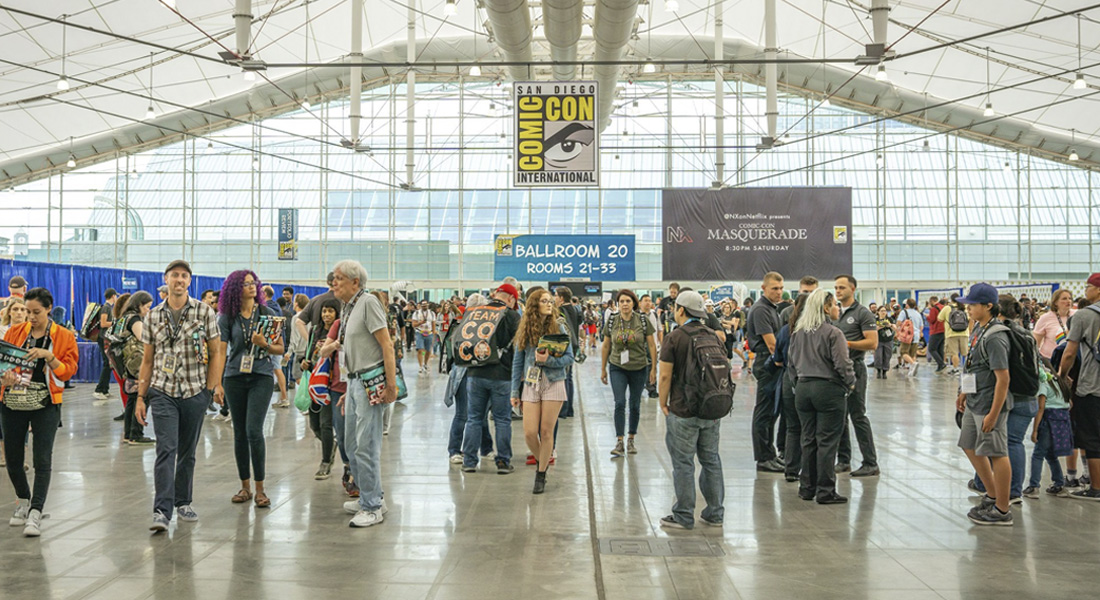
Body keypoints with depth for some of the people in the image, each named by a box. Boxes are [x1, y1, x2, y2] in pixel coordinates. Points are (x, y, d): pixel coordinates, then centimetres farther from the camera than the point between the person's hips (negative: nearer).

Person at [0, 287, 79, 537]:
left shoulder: (64, 336, 1)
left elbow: (68, 371, -3)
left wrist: (48, 356, -19)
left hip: (45, 405, -3)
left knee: (42, 460, -9)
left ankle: (35, 513, -7)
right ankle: (23, 501, 33)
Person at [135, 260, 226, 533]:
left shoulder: (204, 312, 1)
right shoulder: (153, 316, 6)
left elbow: (216, 351, 3)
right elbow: (147, 360, 10)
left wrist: (215, 385, -7)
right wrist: (140, 397, 7)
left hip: (195, 391, 0)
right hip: (163, 391, 0)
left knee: (188, 451, 10)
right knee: (166, 449, -11)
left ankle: (182, 502, 26)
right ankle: (162, 510, -13)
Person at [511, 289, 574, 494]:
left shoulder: (559, 328, 1)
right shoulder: (525, 330, 5)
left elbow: (569, 357, 0)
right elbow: (517, 362, 8)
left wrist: (549, 360, -18)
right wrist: (515, 392, 7)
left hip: (553, 384, -1)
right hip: (530, 385, 2)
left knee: (546, 432, 0)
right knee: (529, 433, -4)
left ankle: (541, 476, 14)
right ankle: (541, 461, 27)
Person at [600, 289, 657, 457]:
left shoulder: (643, 321, -6)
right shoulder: (612, 322, -1)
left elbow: (651, 345, -1)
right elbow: (606, 346, 8)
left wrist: (653, 368, -3)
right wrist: (603, 369, 10)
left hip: (639, 368, 0)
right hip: (618, 368, 0)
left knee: (635, 405, 9)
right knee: (620, 403, -11)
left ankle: (631, 440, 23)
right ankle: (619, 443, -9)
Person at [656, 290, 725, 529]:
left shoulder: (674, 338, -9)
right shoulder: (713, 336, 7)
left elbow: (665, 376, -11)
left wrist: (663, 404, 2)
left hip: (683, 411, -6)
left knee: (683, 464, 2)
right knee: (711, 460, 13)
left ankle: (683, 517, 8)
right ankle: (715, 514, 20)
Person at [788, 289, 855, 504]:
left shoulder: (798, 333, 7)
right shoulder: (833, 333, -13)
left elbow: (791, 362, 12)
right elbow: (842, 363, -15)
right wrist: (850, 383, 2)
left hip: (802, 388, 6)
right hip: (829, 389, -6)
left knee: (808, 440, 13)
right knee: (827, 441, 0)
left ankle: (807, 488, 18)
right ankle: (825, 491, 3)